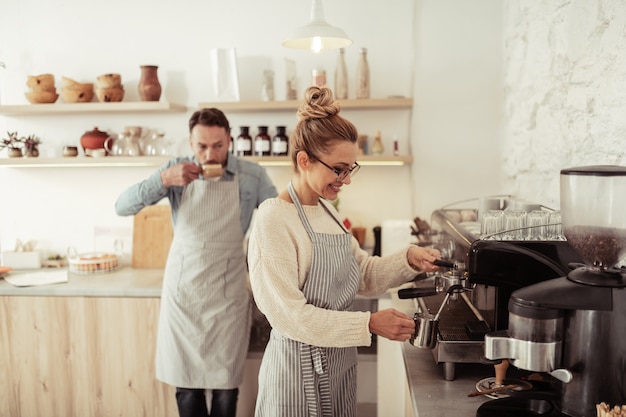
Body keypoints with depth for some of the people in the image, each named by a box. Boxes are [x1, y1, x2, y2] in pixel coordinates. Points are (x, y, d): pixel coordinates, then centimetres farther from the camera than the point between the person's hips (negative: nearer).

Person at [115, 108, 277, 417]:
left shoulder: (253, 176, -7)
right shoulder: (177, 171, -3)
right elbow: (122, 207, -8)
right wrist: (164, 179, -22)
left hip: (228, 293, -1)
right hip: (183, 290, 1)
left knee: (226, 386, 6)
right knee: (186, 384, 11)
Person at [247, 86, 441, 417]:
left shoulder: (326, 211, 5)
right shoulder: (274, 219, -19)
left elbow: (364, 274, 10)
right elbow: (290, 316, -22)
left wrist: (408, 260, -7)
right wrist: (370, 323, -24)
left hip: (339, 364, 8)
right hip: (299, 370, -7)